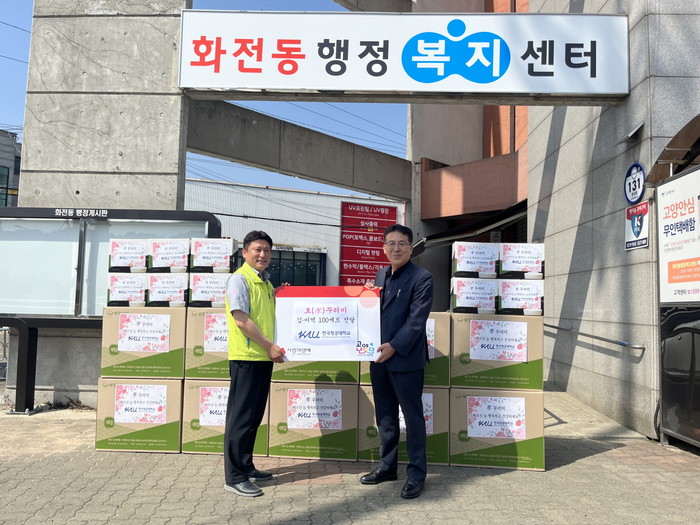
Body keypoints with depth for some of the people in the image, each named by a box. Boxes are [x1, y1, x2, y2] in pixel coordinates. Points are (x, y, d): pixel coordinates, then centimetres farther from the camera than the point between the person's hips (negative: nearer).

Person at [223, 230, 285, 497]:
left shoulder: (266, 283, 17)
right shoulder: (239, 279, -9)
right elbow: (241, 319, -17)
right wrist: (270, 346, -16)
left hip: (264, 357, 9)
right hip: (246, 357, -9)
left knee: (254, 416, 14)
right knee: (241, 416, -4)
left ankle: (246, 466, 26)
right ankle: (234, 476, 3)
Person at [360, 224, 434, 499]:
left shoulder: (422, 278, -9)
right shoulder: (381, 274, 13)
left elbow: (416, 320, -15)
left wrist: (394, 347, -20)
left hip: (406, 359, -7)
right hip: (379, 357, 7)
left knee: (413, 417, 4)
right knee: (385, 415, 16)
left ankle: (416, 474, 16)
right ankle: (387, 466, 30)